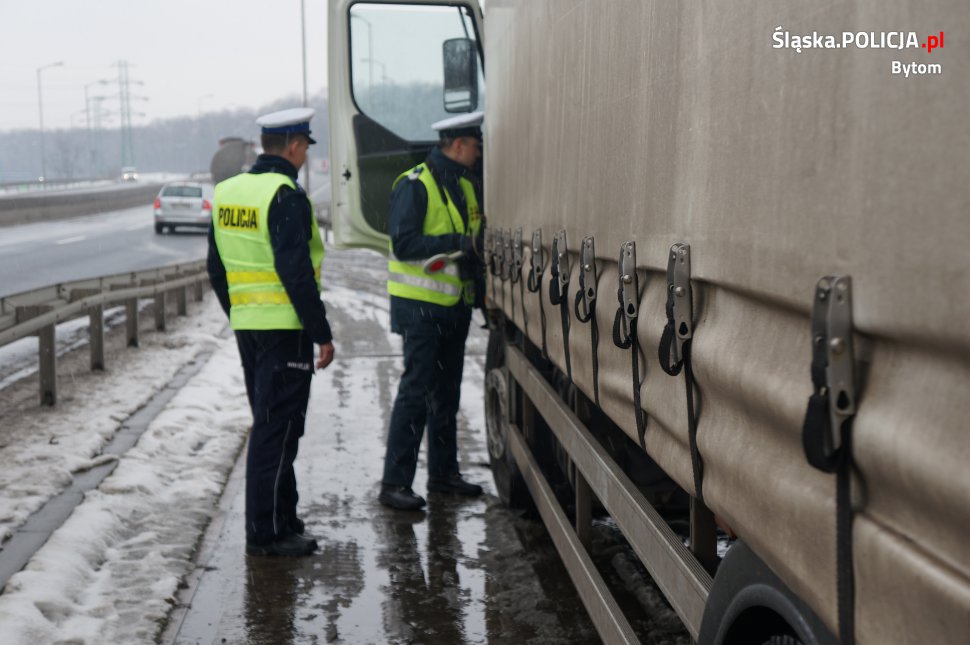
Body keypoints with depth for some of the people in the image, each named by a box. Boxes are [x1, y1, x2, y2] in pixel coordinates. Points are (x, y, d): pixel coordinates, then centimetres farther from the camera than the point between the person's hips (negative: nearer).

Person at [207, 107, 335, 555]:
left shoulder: (227, 192, 11)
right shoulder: (285, 195, -15)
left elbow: (217, 269, 16)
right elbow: (296, 272, -20)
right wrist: (322, 333, -15)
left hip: (246, 326, 8)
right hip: (286, 328, -8)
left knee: (270, 426, 17)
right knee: (277, 431, -2)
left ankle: (282, 518, 26)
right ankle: (266, 533, 3)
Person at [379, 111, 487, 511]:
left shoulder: (468, 185, 12)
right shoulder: (415, 185, -14)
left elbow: (479, 233, 22)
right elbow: (404, 244, -22)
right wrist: (461, 242, -26)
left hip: (455, 305, 8)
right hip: (421, 305, -8)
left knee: (446, 392, 15)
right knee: (416, 391, -8)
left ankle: (443, 471, 26)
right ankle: (394, 483, -2)